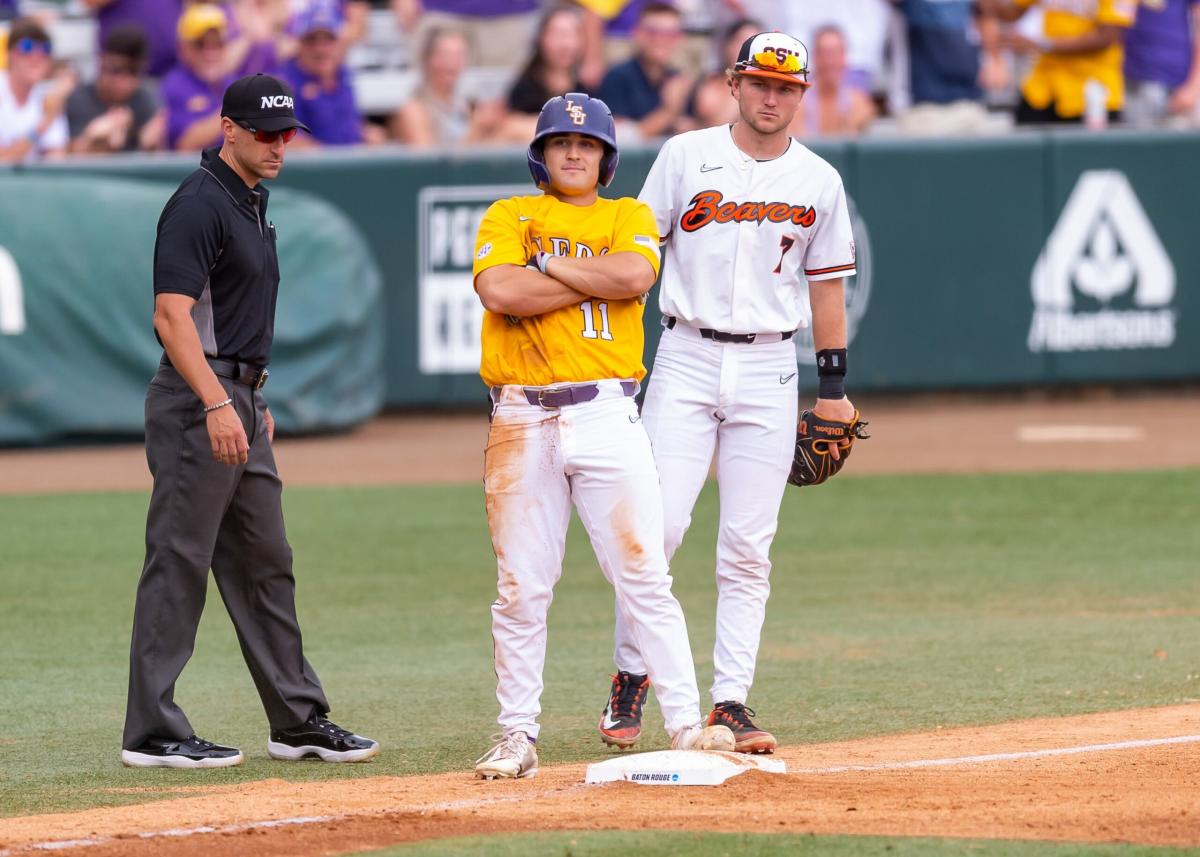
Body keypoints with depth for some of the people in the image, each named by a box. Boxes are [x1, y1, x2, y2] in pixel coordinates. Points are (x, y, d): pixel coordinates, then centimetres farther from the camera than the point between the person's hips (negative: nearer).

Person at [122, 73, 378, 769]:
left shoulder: (253, 201, 17)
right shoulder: (200, 204, -14)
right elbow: (172, 314, -22)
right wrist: (216, 404, -29)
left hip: (240, 402, 10)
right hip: (197, 400, -10)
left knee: (265, 566, 13)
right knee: (179, 564, -7)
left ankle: (299, 721, 19)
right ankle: (153, 732, -5)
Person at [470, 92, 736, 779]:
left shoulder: (628, 217, 14)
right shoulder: (509, 217, 12)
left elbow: (636, 274, -10)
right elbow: (500, 291, -9)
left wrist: (548, 265, -3)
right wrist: (597, 279, -5)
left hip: (607, 413, 0)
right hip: (523, 422, 0)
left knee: (645, 578, -4)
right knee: (522, 588, 1)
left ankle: (686, 723, -4)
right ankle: (518, 735, 7)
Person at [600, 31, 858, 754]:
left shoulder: (819, 180, 8)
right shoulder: (687, 156, 2)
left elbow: (826, 284, 13)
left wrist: (835, 387, 9)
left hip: (769, 369, 2)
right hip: (686, 361, -2)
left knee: (748, 547, -1)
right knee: (658, 525, -11)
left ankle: (731, 701, 2)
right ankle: (631, 675, 5)